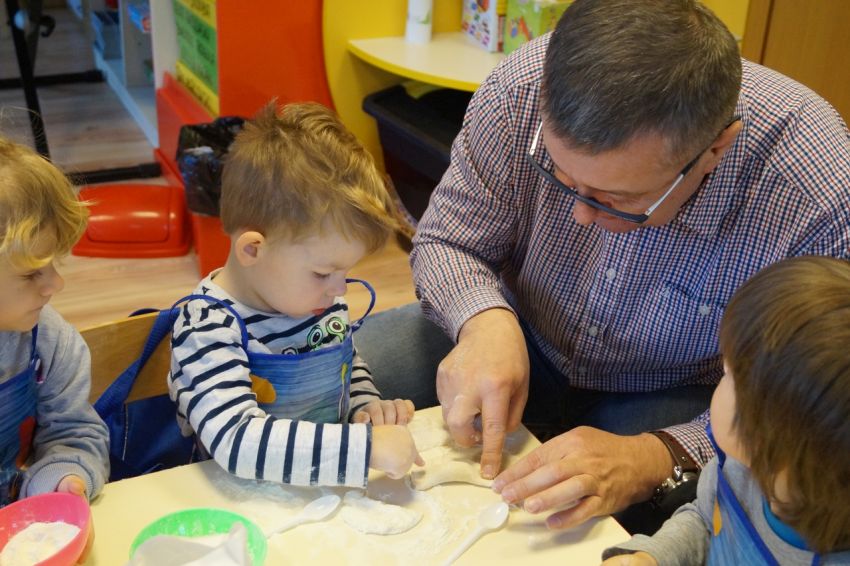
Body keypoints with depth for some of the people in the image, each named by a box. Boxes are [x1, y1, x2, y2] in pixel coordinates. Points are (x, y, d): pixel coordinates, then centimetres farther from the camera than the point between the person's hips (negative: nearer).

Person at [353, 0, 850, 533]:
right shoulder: (522, 90, -27)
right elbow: (447, 240, -10)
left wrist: (654, 458, -40)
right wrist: (487, 321, -32)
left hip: (680, 399, -3)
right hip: (529, 344, 4)